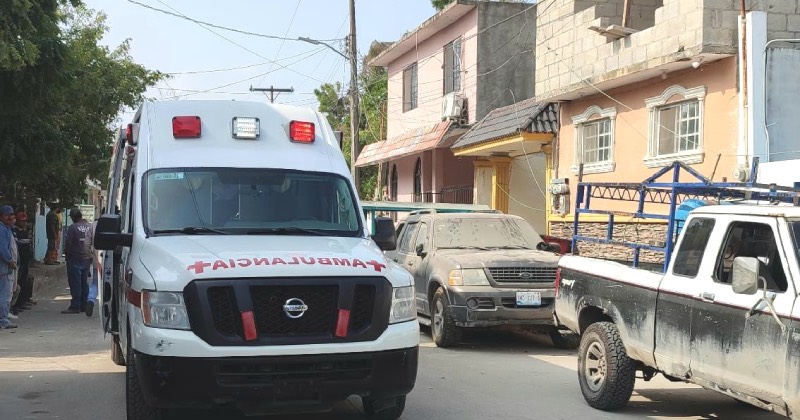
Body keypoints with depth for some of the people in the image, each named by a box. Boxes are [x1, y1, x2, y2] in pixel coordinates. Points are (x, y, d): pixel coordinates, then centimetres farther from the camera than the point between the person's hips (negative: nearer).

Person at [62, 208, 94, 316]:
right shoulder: (89, 226, 4)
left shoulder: (73, 228, -15)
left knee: (75, 283, -2)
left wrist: (67, 255, 2)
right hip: (87, 259, 6)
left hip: (75, 259, -6)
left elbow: (68, 244, -13)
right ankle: (84, 304, 13)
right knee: (84, 282, 13)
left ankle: (75, 306, 0)